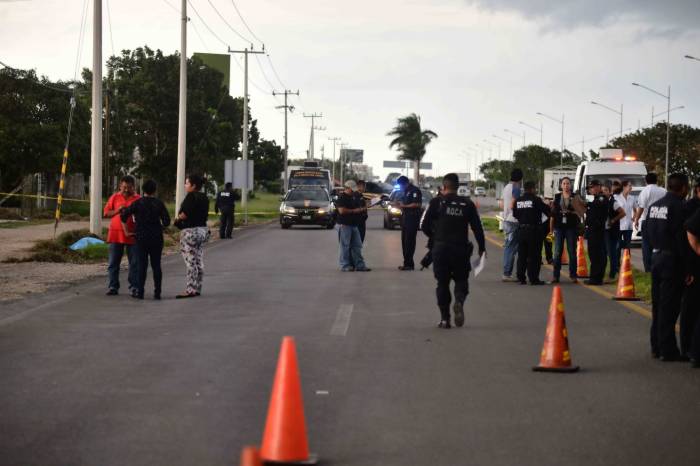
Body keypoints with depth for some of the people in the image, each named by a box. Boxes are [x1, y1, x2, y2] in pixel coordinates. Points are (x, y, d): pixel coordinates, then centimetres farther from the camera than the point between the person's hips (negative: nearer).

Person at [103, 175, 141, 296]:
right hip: (115, 234, 1)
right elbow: (105, 213, 6)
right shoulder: (114, 197, 8)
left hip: (132, 235, -1)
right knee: (113, 262, 3)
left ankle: (134, 287, 7)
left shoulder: (138, 199, 4)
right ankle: (113, 287, 9)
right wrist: (117, 211, -10)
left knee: (134, 263, 1)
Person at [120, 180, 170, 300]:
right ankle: (157, 292, 3)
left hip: (141, 238, -1)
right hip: (156, 238, 1)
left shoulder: (137, 203, -2)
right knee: (156, 265, 5)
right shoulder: (159, 204, 0)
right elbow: (166, 221, -2)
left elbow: (124, 216, -7)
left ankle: (140, 291, -1)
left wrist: (126, 232, 2)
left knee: (142, 265, 2)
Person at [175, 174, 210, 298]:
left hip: (190, 231, -9)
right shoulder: (204, 197, 11)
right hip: (203, 230, 9)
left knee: (190, 262, -6)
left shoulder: (191, 196, -15)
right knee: (199, 262, 10)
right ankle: (197, 288, 15)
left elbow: (184, 214, -20)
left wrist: (178, 219, 1)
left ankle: (190, 290, -7)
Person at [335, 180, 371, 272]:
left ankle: (359, 265, 9)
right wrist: (354, 211, -16)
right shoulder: (341, 198, -10)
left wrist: (362, 209, 8)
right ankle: (345, 266, 2)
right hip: (344, 225, -8)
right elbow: (342, 210, -20)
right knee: (345, 246, -3)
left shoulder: (354, 197, 17)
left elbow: (358, 207, 30)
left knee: (357, 245, 7)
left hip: (354, 225, 8)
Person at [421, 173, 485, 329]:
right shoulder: (467, 204, 3)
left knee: (442, 282, 9)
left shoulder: (436, 202, -2)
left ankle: (445, 318, 5)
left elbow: (424, 225, -3)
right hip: (461, 249, 1)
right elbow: (477, 228, 3)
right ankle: (459, 301, -19)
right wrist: (482, 248, 11)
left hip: (441, 247, -1)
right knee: (461, 280, 13)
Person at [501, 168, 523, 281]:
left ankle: (507, 272, 18)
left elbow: (502, 204, 19)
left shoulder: (506, 187, 14)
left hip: (506, 220, 10)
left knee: (508, 246, 15)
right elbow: (512, 205, -20)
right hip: (513, 221, -10)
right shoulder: (516, 188, -14)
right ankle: (507, 273, -10)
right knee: (512, 247, -8)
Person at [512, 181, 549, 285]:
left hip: (521, 230, 5)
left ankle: (521, 278, 12)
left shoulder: (518, 201, 5)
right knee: (534, 256, -1)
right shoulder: (536, 200, -12)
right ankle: (533, 278, -2)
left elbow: (515, 214, 11)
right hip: (534, 230, -5)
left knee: (522, 255, 11)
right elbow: (546, 210, -6)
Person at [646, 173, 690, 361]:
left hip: (656, 256, 8)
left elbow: (646, 231, 14)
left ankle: (657, 347, 23)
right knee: (669, 306, -4)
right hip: (672, 259, -8)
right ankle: (668, 350, -1)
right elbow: (682, 238, -18)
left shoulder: (654, 205, 9)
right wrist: (687, 268, -16)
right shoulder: (679, 206, -16)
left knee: (658, 305, 15)